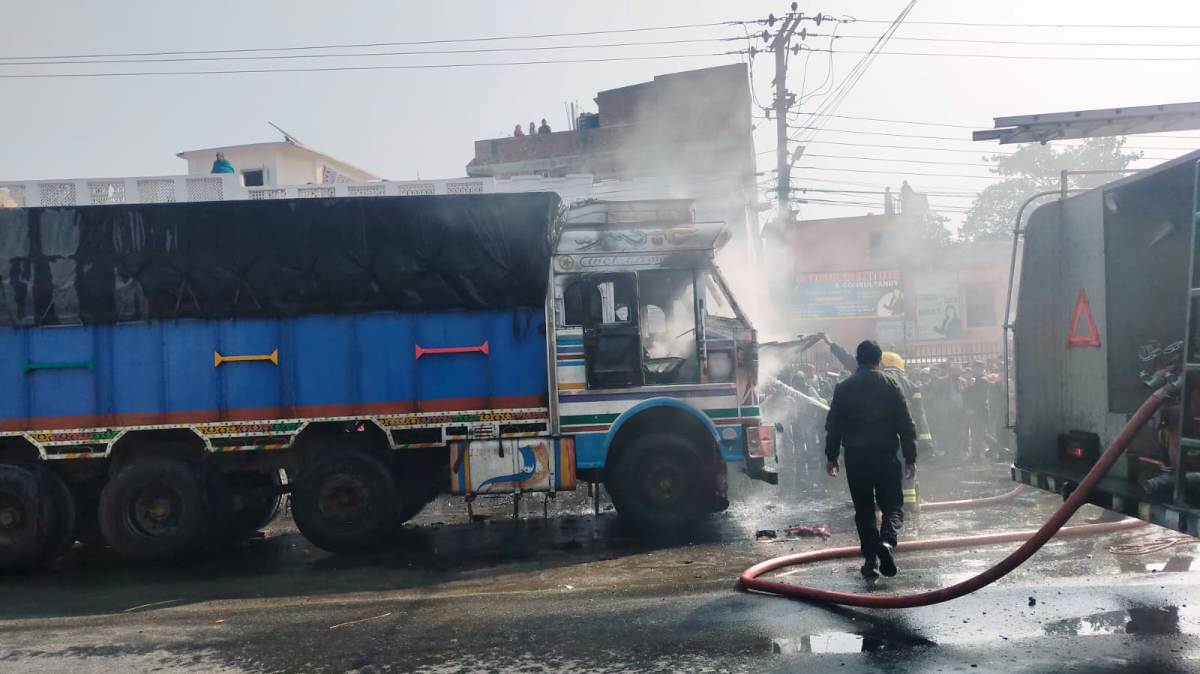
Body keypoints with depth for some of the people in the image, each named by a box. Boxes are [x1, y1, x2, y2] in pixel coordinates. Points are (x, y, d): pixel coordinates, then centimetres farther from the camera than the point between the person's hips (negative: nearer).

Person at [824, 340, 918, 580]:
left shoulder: (843, 388, 3)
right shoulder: (891, 386, 0)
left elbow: (833, 426, 4)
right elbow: (906, 425, 0)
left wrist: (831, 456, 11)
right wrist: (910, 458, 4)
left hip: (855, 457, 1)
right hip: (886, 455, -1)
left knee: (864, 509, 10)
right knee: (892, 505, 8)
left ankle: (870, 560, 7)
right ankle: (887, 541, -19)